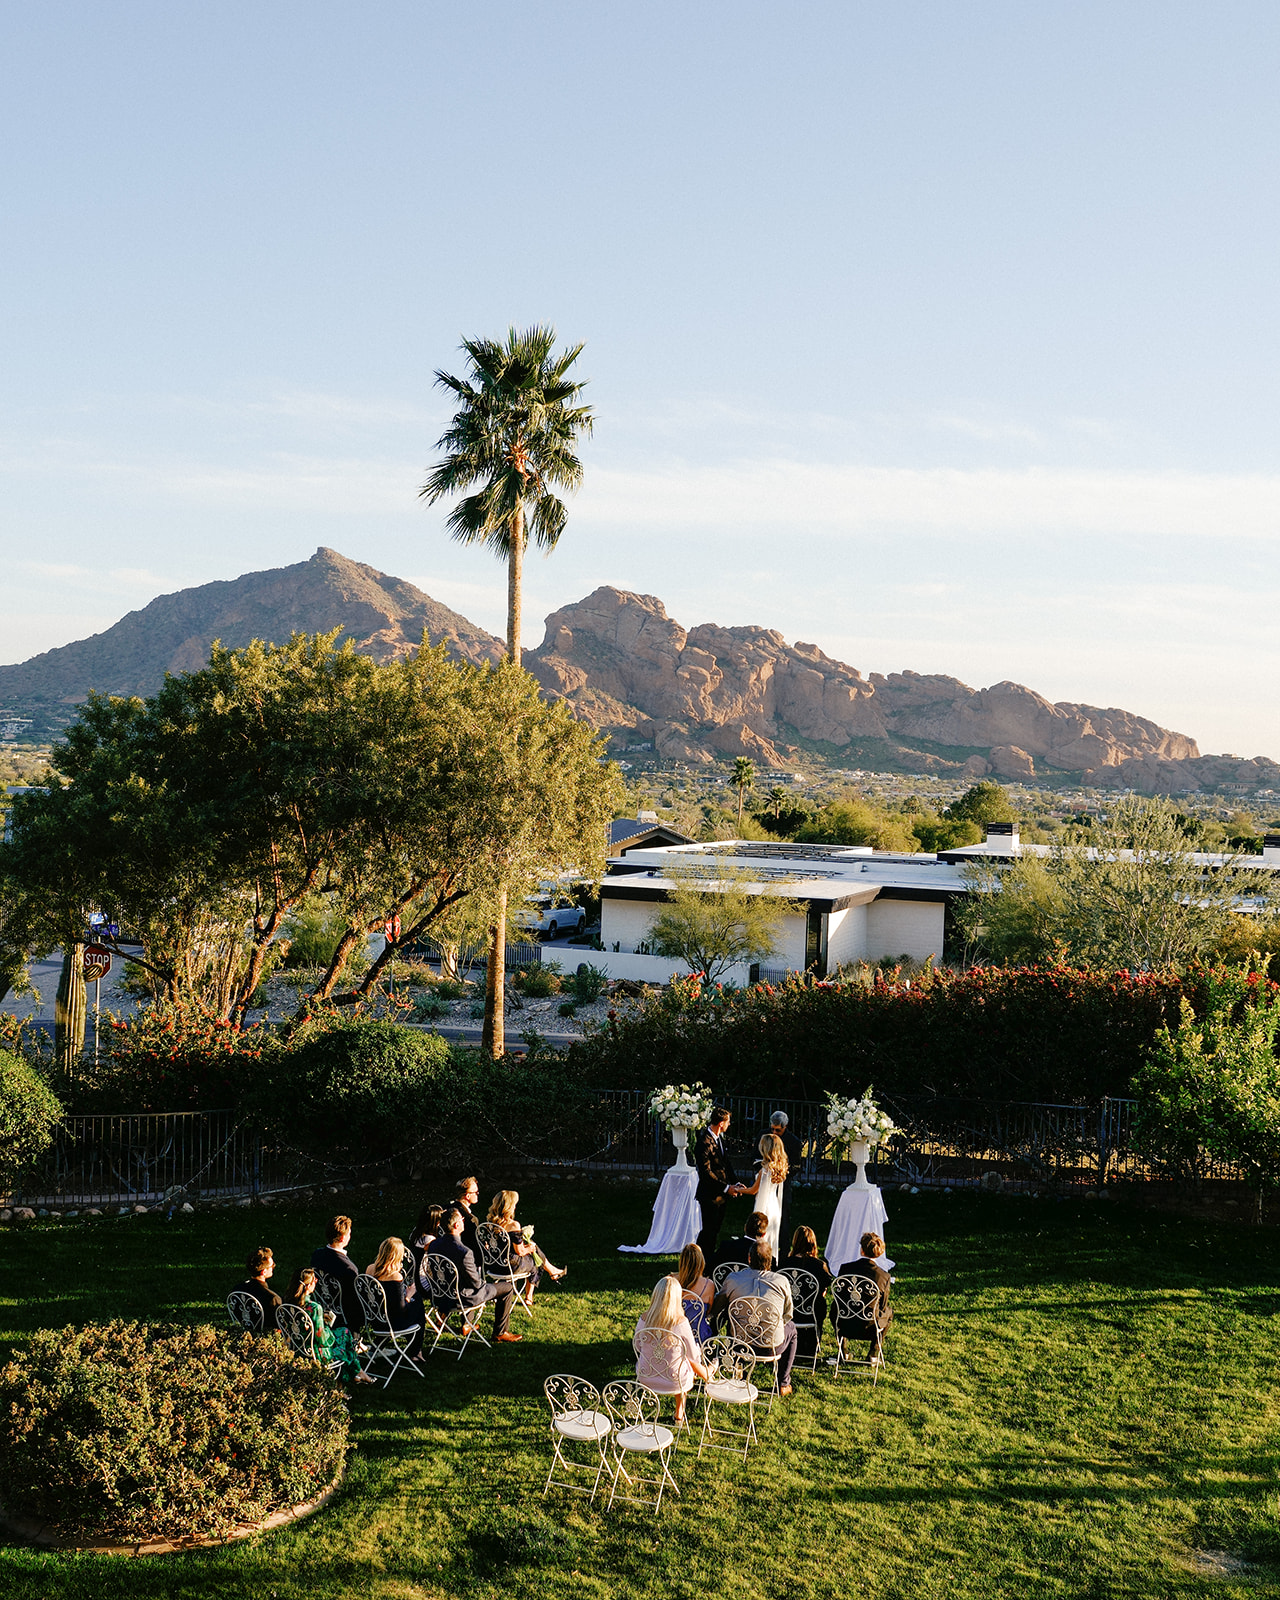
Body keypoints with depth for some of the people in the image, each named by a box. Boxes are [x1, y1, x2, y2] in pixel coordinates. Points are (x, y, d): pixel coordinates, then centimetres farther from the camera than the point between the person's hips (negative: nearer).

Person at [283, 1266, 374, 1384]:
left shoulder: (288, 1301, -9)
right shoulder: (314, 1307, -31)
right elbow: (322, 1341, -23)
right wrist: (327, 1324, -4)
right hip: (315, 1353, -7)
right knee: (346, 1332, 20)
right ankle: (357, 1372, 39)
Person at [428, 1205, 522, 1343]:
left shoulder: (433, 1245, -11)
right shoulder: (464, 1253, -34)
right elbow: (476, 1283, -23)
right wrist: (481, 1281, 2)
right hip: (463, 1298, -7)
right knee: (507, 1288, 9)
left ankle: (467, 1325, 43)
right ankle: (500, 1333, 20)